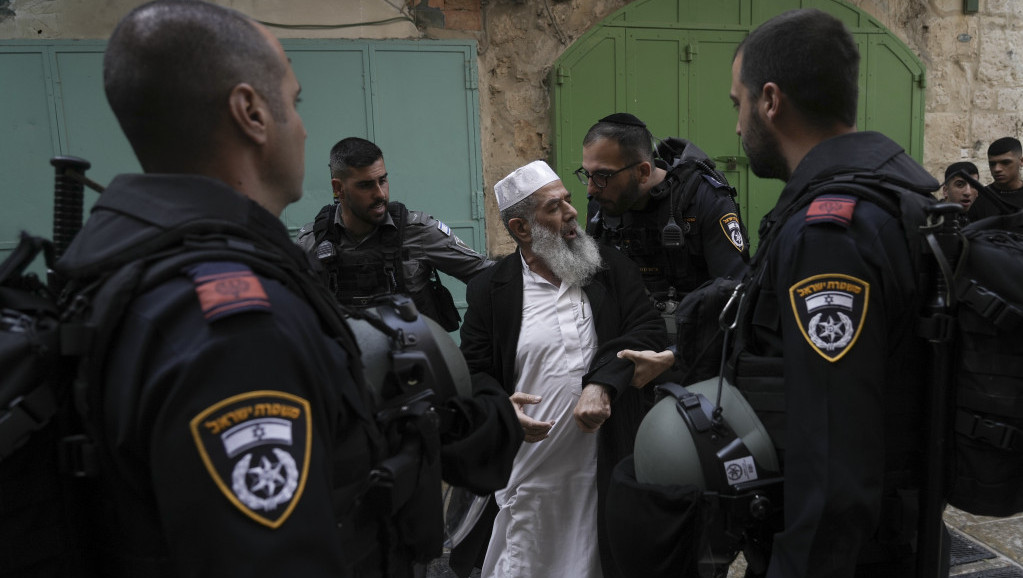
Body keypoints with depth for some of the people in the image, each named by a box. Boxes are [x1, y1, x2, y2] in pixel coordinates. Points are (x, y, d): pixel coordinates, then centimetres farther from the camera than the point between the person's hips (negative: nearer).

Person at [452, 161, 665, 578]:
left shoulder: (611, 268, 5)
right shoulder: (490, 289, 0)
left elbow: (649, 329, -3)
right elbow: (473, 374, 3)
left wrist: (602, 383, -17)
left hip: (604, 467, 2)